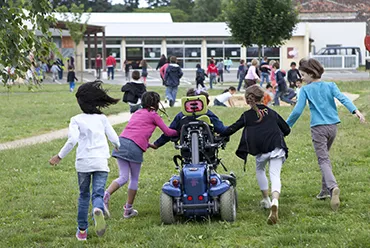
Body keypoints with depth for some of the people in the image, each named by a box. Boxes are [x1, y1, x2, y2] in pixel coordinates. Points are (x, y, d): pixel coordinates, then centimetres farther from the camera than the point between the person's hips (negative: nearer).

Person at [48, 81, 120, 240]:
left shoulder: (76, 120, 2)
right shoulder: (102, 118, 9)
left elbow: (73, 140, -12)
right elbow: (114, 139, 9)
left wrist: (59, 156, -5)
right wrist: (119, 148, 31)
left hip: (83, 162, 0)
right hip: (101, 162, 0)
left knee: (84, 195, 15)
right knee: (98, 194, -1)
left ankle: (82, 230, 18)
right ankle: (98, 210, -37)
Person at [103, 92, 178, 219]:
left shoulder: (137, 113, 29)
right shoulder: (153, 115, 10)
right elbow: (167, 132, 13)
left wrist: (148, 144, 41)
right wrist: (179, 132, 30)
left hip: (122, 141, 5)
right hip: (135, 146, -5)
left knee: (123, 177, 4)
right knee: (134, 179, 9)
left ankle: (106, 195, -21)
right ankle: (128, 209, 13)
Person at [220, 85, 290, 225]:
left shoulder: (247, 116, 10)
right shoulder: (271, 113, 18)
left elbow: (232, 129, 9)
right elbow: (286, 130, 24)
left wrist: (219, 136, 24)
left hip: (261, 151, -1)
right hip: (277, 148, 1)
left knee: (260, 170, 29)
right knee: (275, 175, -8)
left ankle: (266, 200, 30)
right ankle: (275, 201, -37)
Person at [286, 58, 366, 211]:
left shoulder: (306, 89, -2)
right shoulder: (330, 86, 8)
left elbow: (298, 110, -8)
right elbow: (342, 98, -10)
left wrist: (286, 125, 3)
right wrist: (355, 111, -23)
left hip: (318, 128, -5)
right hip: (333, 126, 5)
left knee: (323, 160, -9)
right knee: (325, 156, 22)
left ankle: (333, 187, -35)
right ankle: (325, 190, 25)